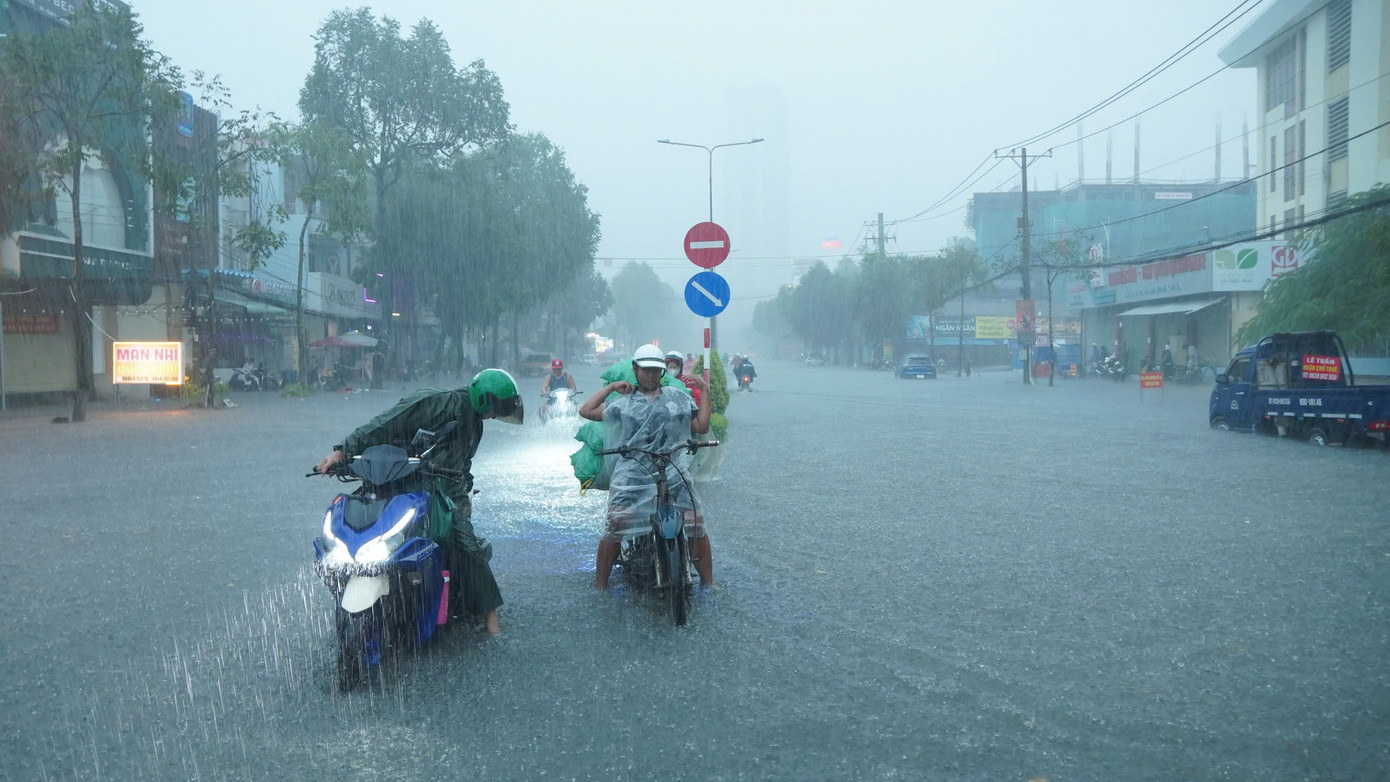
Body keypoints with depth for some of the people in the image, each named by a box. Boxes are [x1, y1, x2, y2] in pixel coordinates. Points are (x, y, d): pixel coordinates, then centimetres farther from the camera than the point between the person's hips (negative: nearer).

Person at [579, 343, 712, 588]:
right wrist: (610, 387, 12)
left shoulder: (678, 398, 18)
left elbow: (701, 426, 14)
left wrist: (705, 390, 11)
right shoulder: (623, 402, 14)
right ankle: (600, 585, -3)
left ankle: (708, 582, 8)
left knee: (696, 526, -6)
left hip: (672, 472, 2)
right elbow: (586, 411, 8)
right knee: (614, 527, -14)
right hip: (631, 473, -1)